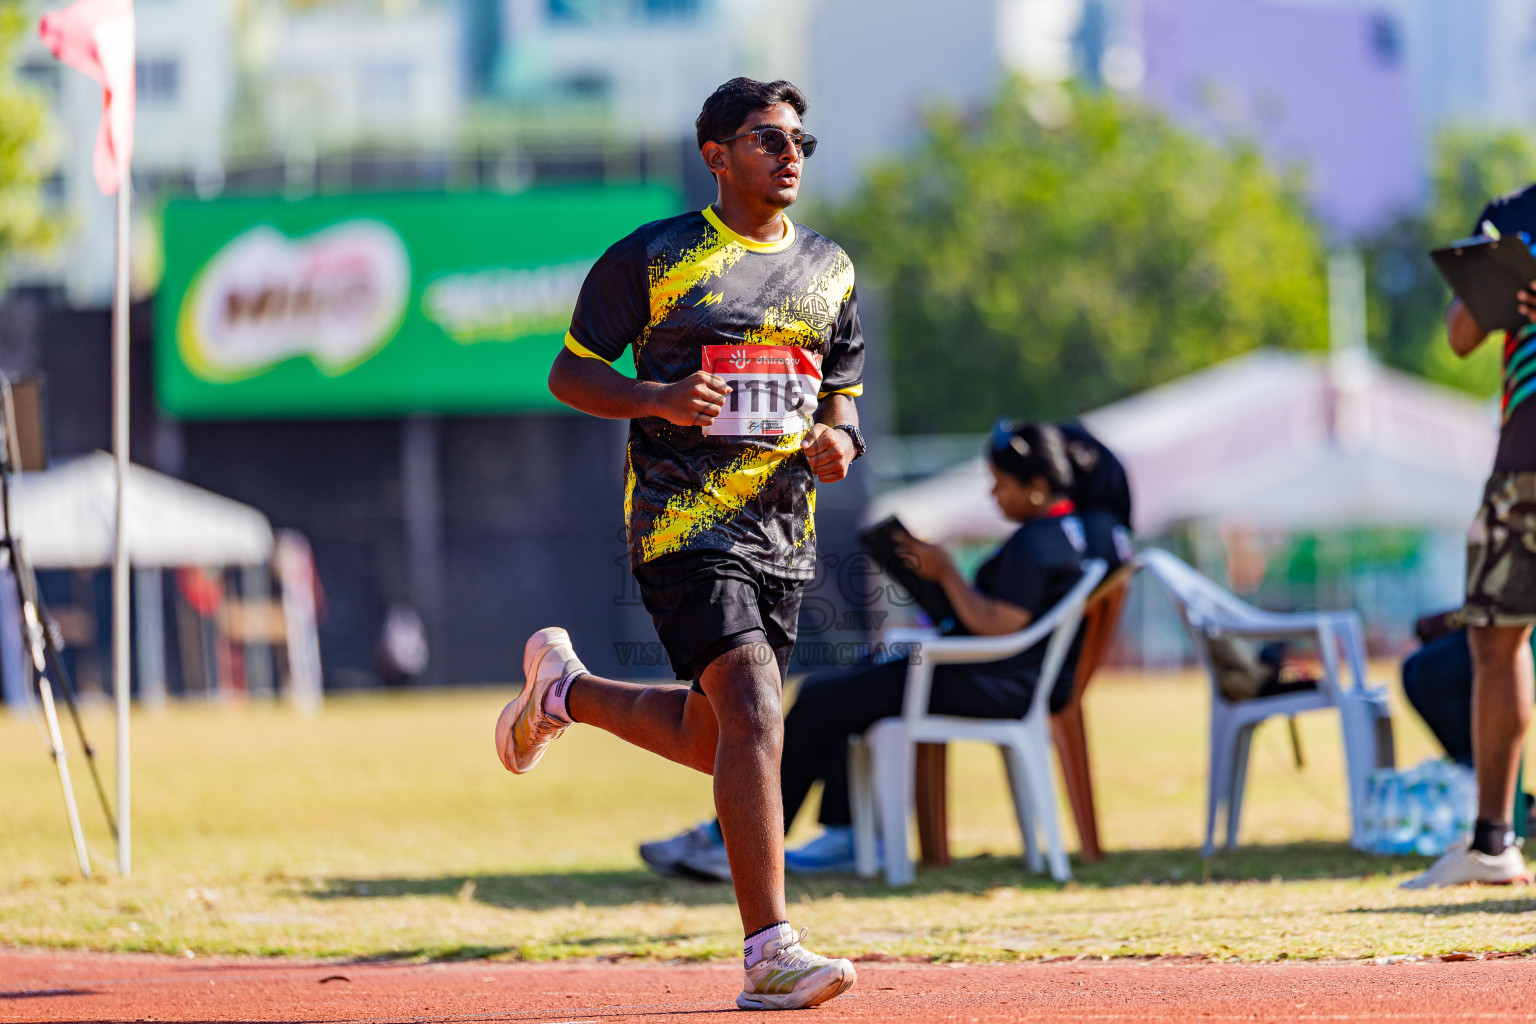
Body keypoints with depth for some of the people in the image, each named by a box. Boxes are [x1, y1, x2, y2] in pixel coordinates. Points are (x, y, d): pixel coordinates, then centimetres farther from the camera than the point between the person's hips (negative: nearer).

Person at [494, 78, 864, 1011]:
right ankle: (770, 953, -23)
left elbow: (843, 395, 23)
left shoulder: (829, 269, 14)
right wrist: (656, 397, -17)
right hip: (684, 522, -6)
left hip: (784, 531, 6)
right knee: (755, 710, -21)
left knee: (713, 740, 12)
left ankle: (564, 689, 40)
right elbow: (571, 374, 2)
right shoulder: (652, 257, -2)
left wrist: (836, 442, -1)